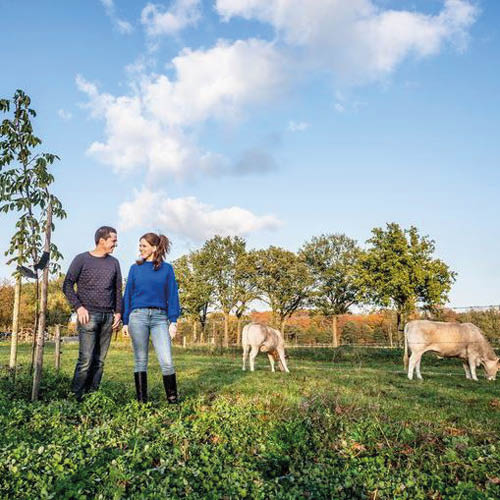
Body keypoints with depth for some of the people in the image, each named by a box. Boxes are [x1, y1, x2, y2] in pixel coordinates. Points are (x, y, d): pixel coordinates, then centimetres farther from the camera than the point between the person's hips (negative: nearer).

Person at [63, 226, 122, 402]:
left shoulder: (114, 263, 15)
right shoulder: (82, 259, 2)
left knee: (99, 361, 4)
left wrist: (118, 312, 7)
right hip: (88, 315, -4)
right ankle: (75, 397, -3)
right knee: (86, 359, -11)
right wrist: (78, 307, -10)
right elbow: (67, 285, 1)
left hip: (108, 317, 4)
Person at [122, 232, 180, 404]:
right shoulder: (135, 268, 11)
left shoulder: (167, 269, 8)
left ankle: (173, 400, 2)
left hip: (160, 318, -1)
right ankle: (142, 401, 12)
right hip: (138, 316, 1)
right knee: (140, 361, 4)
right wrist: (125, 321, 7)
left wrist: (173, 321, -2)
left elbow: (172, 295, 5)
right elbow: (128, 295, 12)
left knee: (167, 361, -8)